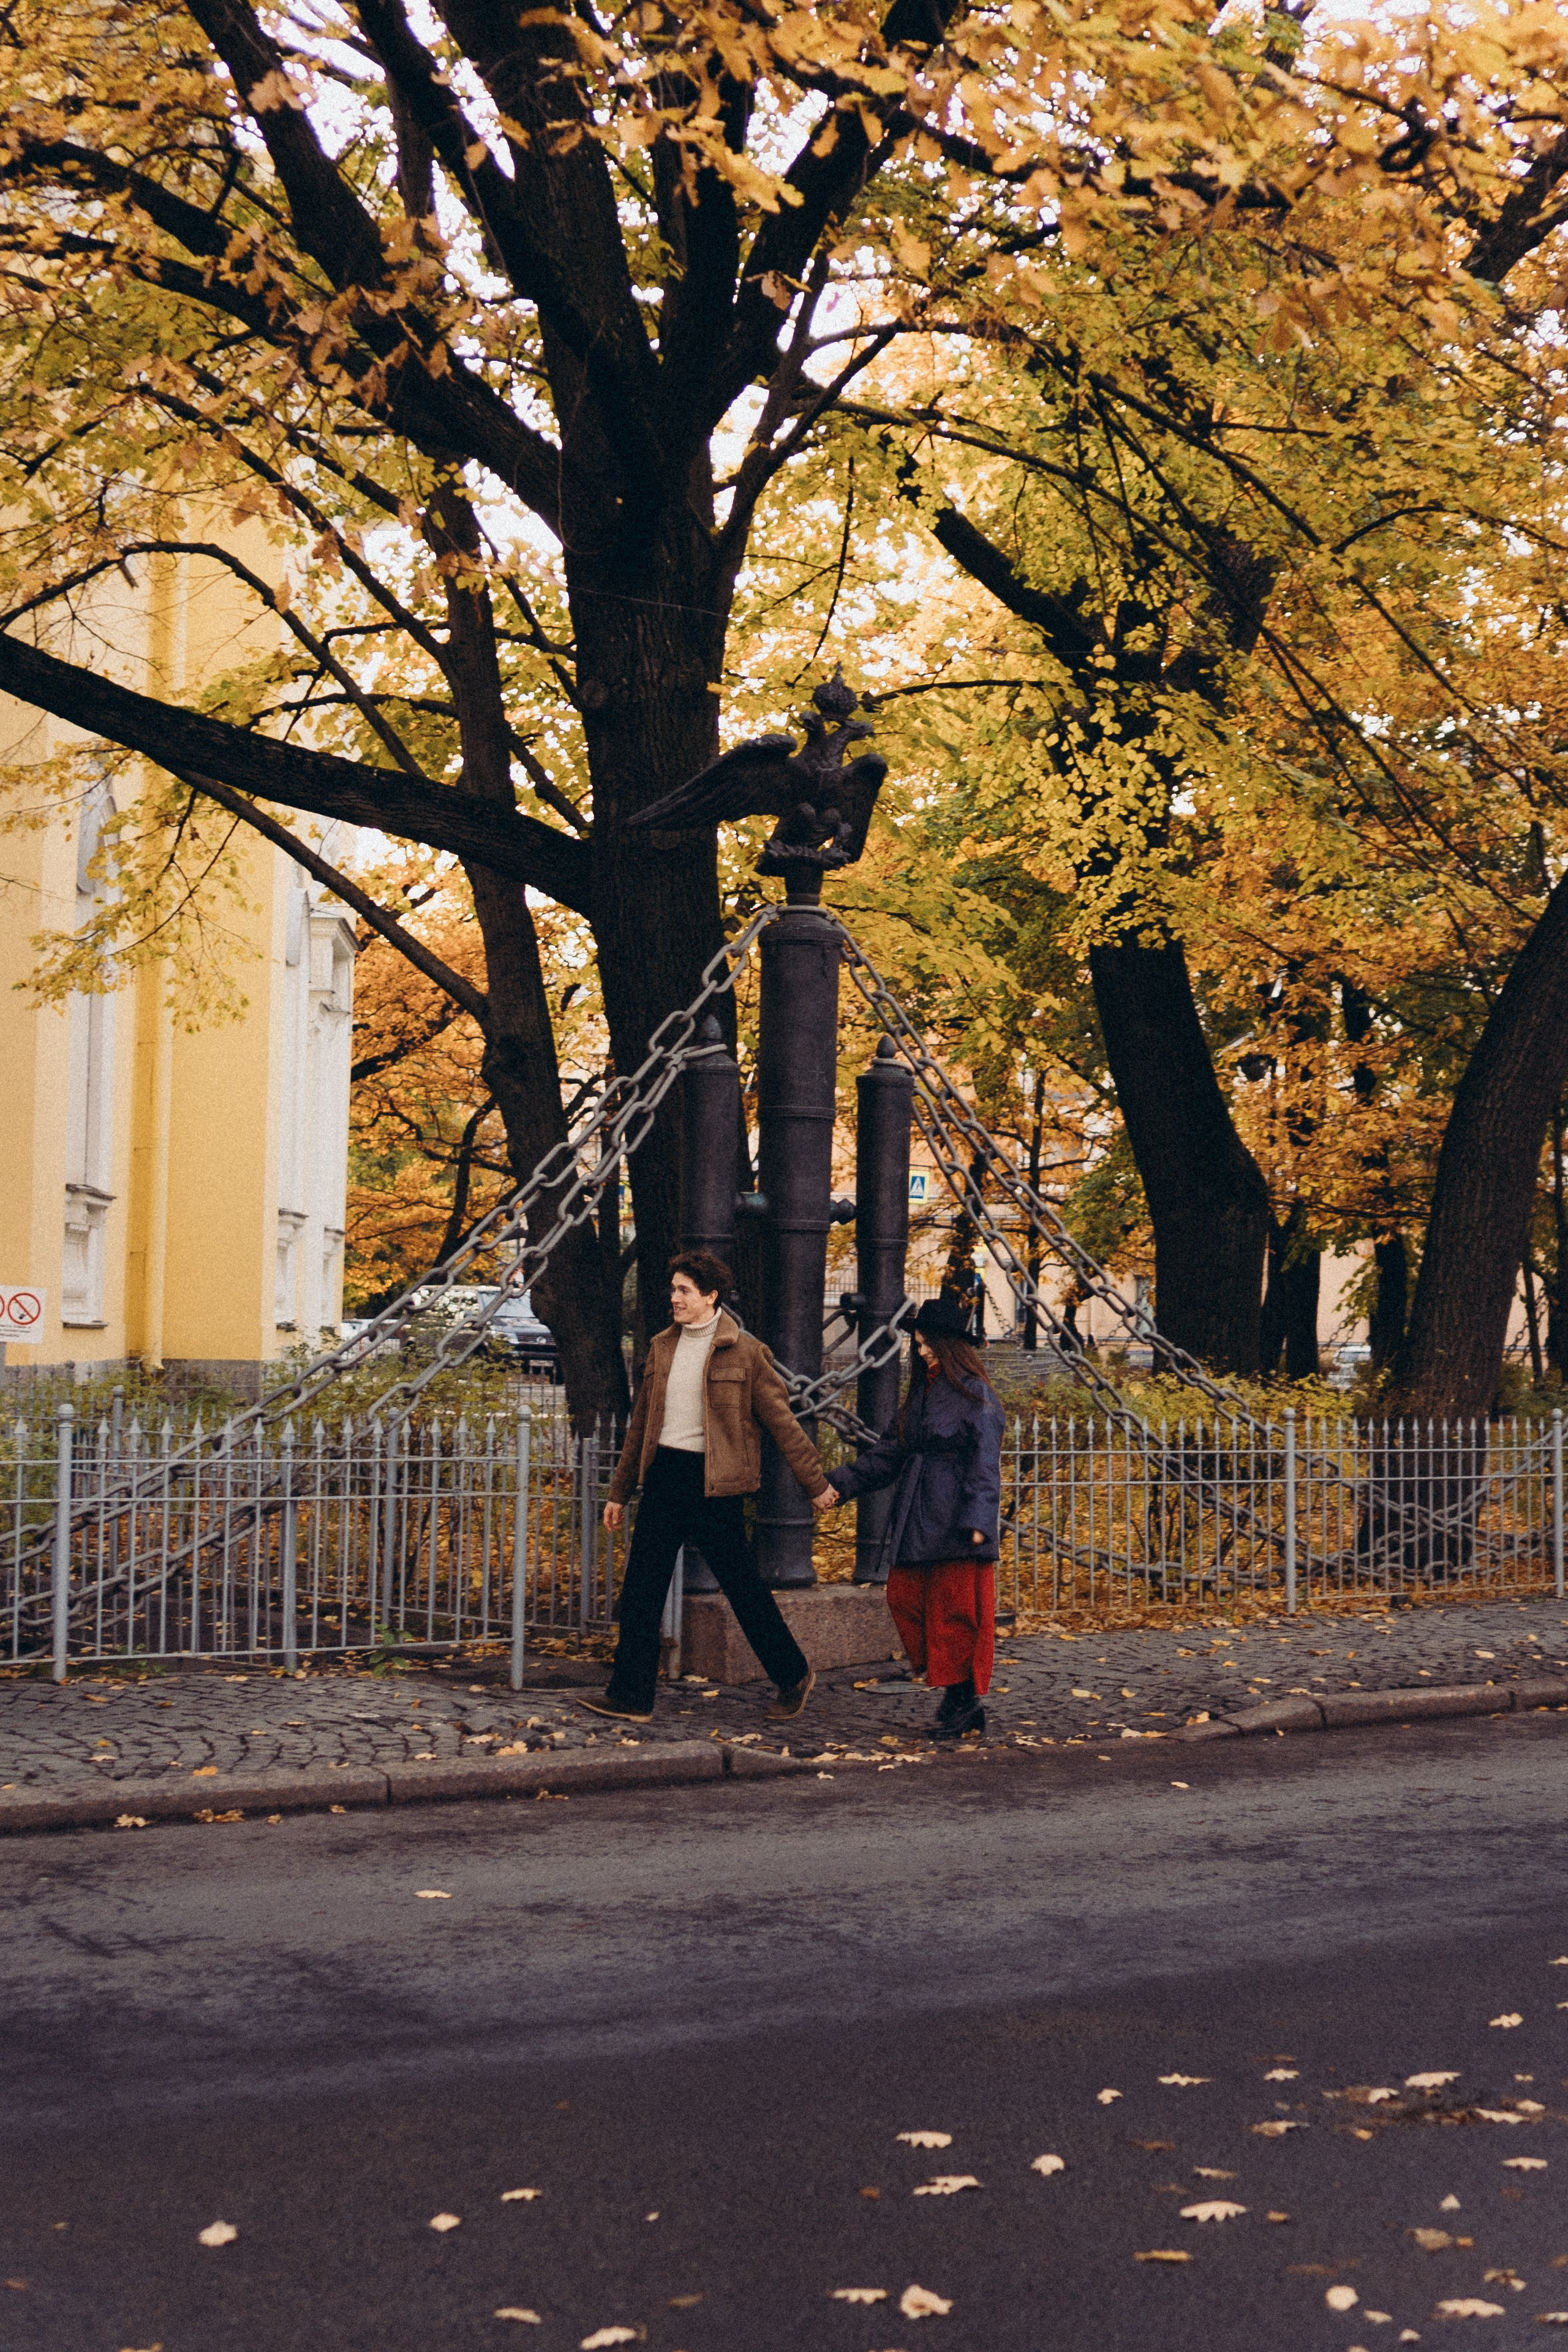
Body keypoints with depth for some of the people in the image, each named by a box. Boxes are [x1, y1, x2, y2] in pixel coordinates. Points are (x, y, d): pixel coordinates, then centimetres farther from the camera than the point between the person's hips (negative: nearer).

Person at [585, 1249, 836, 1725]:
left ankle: (794, 1676, 20)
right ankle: (631, 1695, 8)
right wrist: (619, 1492, 19)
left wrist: (816, 1484, 0)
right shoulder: (662, 1348, 11)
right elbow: (641, 1423, 18)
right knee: (641, 1588, 2)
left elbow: (782, 1422, -2)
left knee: (743, 1587, 3)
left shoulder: (744, 1352, -6)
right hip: (663, 1476, 5)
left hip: (713, 1483, -5)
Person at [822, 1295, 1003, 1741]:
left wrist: (979, 1519, -26)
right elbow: (890, 1452, 17)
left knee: (955, 1612, -3)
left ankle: (963, 1700, 10)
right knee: (905, 1599, 4)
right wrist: (842, 1483, 8)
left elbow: (985, 1465, -15)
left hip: (955, 1528, -8)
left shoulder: (976, 1395, -8)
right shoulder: (922, 1393, 16)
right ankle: (962, 1701, 12)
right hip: (916, 1524, 8)